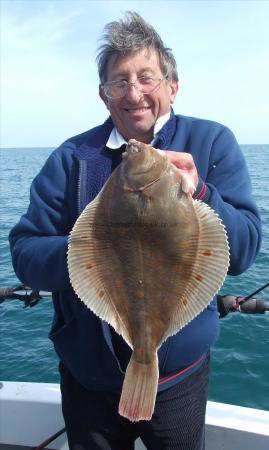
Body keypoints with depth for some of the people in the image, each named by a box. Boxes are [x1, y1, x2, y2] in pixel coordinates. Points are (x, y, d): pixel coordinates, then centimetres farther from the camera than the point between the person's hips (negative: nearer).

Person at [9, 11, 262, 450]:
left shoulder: (212, 143, -7)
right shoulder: (72, 158, -6)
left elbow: (243, 252, -13)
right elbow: (25, 255, -9)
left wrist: (199, 195, -30)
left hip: (180, 373, 0)